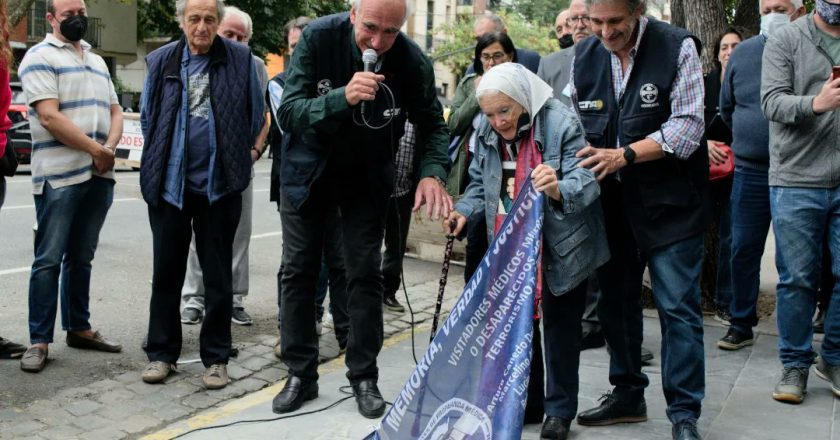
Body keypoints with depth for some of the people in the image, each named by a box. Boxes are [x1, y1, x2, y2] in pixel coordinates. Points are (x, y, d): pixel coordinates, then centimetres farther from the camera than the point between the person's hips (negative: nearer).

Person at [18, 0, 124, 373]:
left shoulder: (97, 61, 19)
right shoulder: (40, 58, -4)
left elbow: (115, 111, 17)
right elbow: (50, 117, -14)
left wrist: (109, 148, -3)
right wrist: (96, 149, -12)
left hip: (99, 176, 6)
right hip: (59, 176, -6)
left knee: (81, 257, 13)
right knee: (49, 260, -3)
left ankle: (78, 327, 22)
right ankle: (40, 340, 2)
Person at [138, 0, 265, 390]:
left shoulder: (241, 59, -4)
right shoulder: (160, 61, 1)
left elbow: (256, 115, 3)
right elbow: (148, 117, 12)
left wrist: (235, 159, 8)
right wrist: (161, 161, 14)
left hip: (219, 185, -1)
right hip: (169, 184, 2)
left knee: (218, 276, 7)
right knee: (166, 271, 10)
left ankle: (216, 357, 17)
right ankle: (161, 353, 21)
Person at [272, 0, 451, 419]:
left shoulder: (412, 61, -21)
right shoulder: (318, 38, -24)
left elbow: (431, 124, -7)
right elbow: (288, 113, -26)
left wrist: (432, 171, -26)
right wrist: (342, 98, -43)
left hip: (366, 176, 0)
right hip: (308, 169, 0)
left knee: (365, 274, 0)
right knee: (298, 271, 5)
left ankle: (364, 376, 15)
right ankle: (300, 373, 18)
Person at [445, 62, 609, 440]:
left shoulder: (561, 124, -21)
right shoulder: (486, 131, -3)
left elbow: (585, 182, -29)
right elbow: (481, 184, 9)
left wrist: (558, 189, -50)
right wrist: (464, 211, -10)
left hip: (560, 246, -5)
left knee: (559, 324, 5)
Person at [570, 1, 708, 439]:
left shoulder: (678, 47, -10)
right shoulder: (584, 55, 5)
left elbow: (688, 126, -15)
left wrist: (623, 155, -23)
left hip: (669, 202, -5)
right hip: (611, 202, 5)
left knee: (678, 307, -5)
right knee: (615, 302, 12)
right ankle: (627, 395, 28)